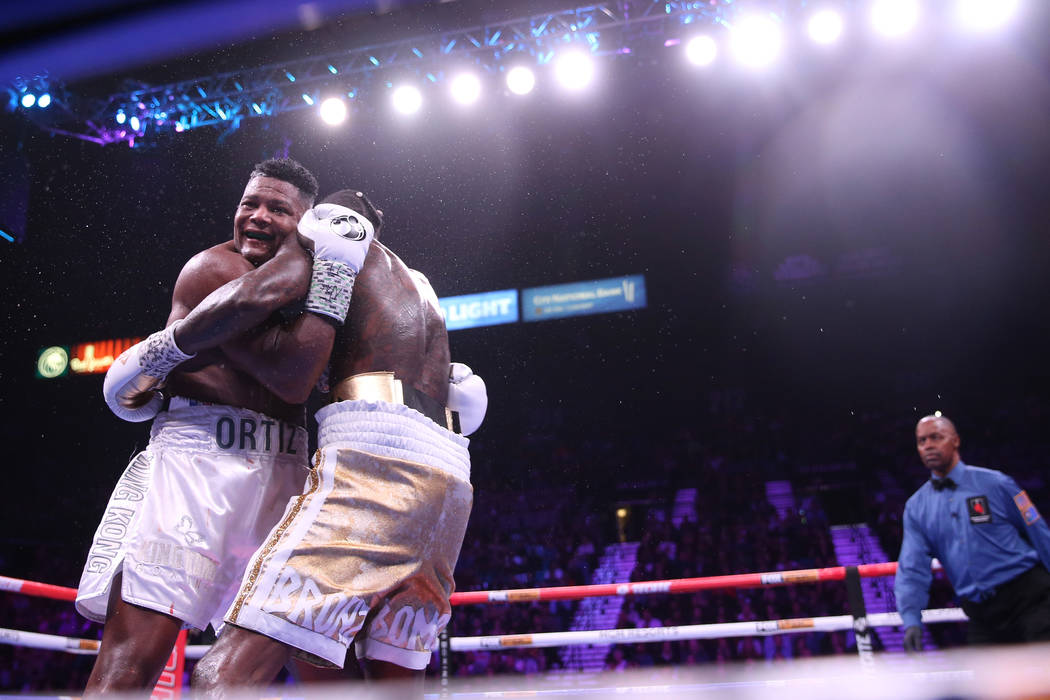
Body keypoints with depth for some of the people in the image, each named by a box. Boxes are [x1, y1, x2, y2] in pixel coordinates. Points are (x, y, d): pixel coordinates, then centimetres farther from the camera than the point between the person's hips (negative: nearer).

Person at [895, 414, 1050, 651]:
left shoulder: (995, 483, -2)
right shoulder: (916, 507, 6)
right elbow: (912, 568, 0)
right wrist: (911, 620, -13)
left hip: (1028, 597, -3)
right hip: (981, 613, 3)